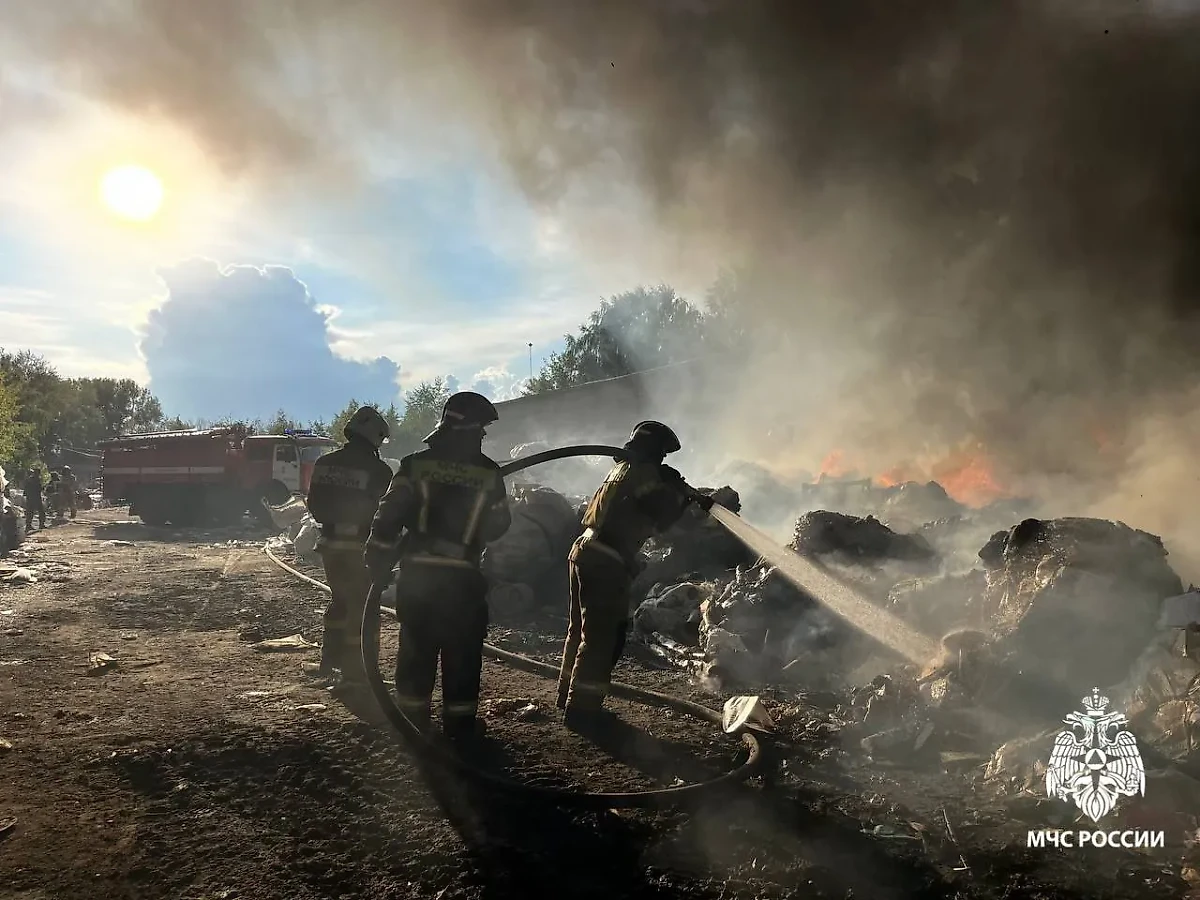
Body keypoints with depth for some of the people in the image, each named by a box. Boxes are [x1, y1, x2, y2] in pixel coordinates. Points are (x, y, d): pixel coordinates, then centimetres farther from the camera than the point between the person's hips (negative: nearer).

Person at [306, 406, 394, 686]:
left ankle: (329, 661, 30)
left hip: (330, 543, 6)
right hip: (359, 546, -6)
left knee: (340, 599, 23)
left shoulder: (324, 463, 1)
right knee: (362, 607, 5)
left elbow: (314, 504, 7)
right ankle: (356, 672, 8)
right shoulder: (377, 470, -16)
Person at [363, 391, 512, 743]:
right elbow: (498, 526, 6)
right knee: (461, 652, 9)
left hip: (416, 571, 2)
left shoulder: (416, 464, -3)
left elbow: (388, 517, -5)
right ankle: (459, 723, 17)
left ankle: (413, 720, 22)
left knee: (415, 647, 13)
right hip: (462, 575, -2)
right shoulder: (489, 473, -4)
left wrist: (379, 562, 2)